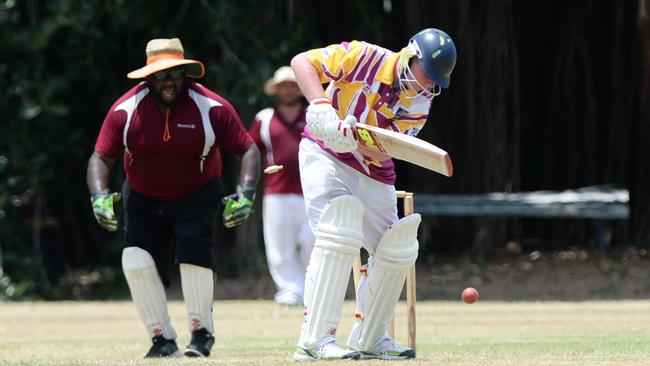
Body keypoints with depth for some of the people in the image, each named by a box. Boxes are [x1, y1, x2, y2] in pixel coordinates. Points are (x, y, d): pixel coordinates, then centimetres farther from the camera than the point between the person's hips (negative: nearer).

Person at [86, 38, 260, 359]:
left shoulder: (211, 108, -17)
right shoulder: (125, 110, -14)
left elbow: (249, 151, -12)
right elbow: (101, 157, -10)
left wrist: (246, 194, -27)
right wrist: (98, 196, -28)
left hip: (196, 196, -2)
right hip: (142, 197, 2)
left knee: (193, 249, -25)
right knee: (136, 261, -14)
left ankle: (202, 333, -10)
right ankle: (163, 340, 1)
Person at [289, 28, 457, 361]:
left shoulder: (420, 102, -5)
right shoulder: (366, 59, -18)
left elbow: (378, 151, -15)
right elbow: (302, 62, -19)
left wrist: (351, 138, -37)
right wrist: (321, 107, -34)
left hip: (373, 175, 7)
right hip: (324, 154, -7)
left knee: (395, 252, 8)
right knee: (339, 235, -25)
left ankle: (369, 339, 25)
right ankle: (315, 341, -27)